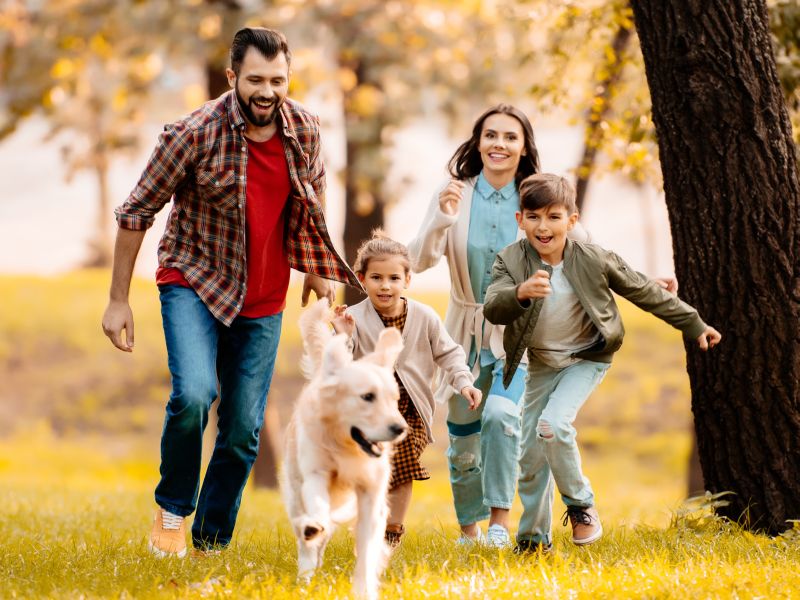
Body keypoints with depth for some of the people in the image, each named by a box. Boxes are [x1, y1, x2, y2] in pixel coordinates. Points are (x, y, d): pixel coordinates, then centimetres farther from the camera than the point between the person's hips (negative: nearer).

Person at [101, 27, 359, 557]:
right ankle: (173, 508, -2)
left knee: (244, 429, 4)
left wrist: (316, 268, 22)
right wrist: (118, 300, -8)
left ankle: (211, 543, 20)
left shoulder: (305, 130, -6)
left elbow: (314, 191, 17)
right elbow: (136, 213, -9)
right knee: (193, 396, -27)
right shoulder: (196, 134, -18)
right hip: (193, 284, -4)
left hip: (263, 302, 4)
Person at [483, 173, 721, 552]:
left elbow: (644, 292, -5)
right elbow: (492, 309, -32)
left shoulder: (593, 260, -18)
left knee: (552, 425, -26)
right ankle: (533, 538, 23)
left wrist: (694, 326, 2)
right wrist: (520, 293, -55)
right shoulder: (511, 261, -16)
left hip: (586, 360, -3)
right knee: (531, 454, 6)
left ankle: (581, 504, -3)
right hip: (541, 364, 3)